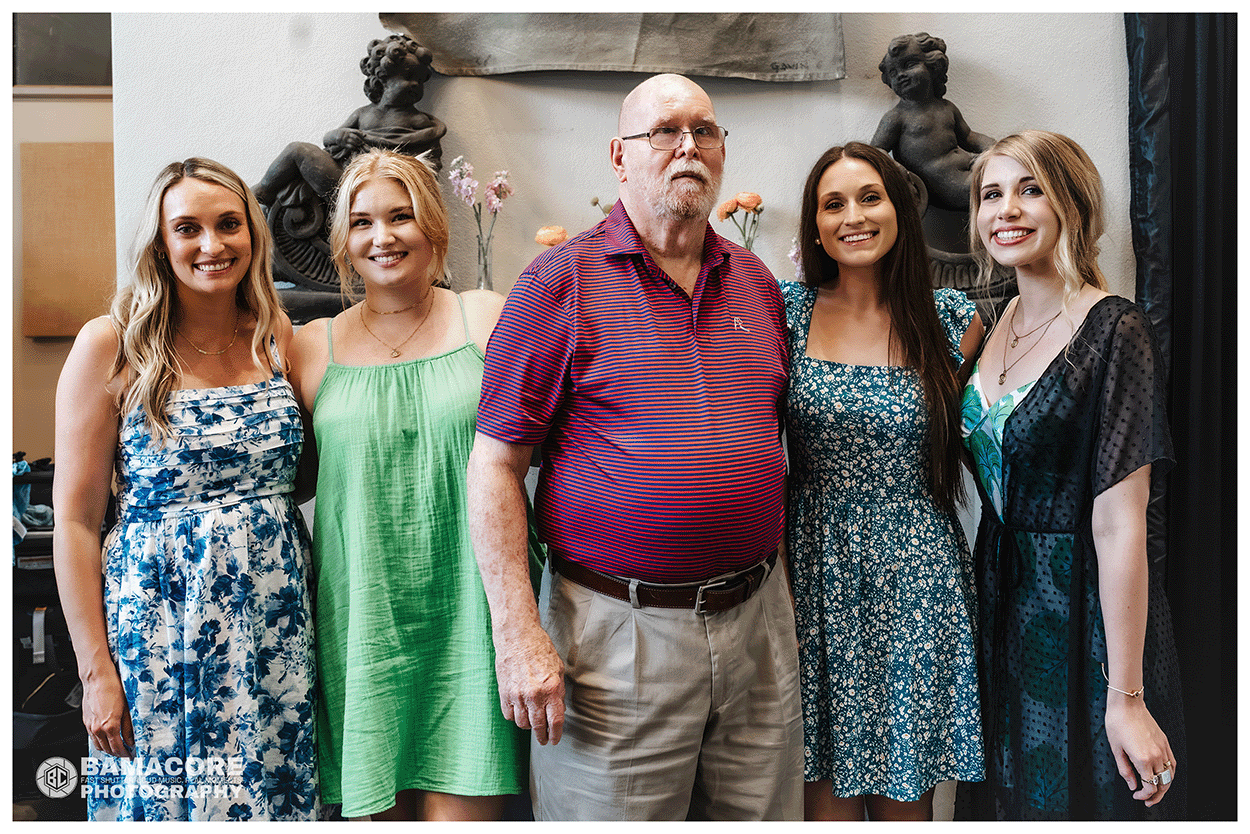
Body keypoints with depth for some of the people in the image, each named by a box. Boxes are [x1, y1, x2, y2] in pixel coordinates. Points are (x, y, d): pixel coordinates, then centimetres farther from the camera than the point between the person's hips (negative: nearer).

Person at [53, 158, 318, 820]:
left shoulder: (276, 335, 5)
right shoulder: (111, 346, -6)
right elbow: (76, 520, -6)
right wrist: (96, 671, -8)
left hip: (277, 629, 3)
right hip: (162, 624, -3)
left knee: (269, 795, 11)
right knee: (164, 799, 8)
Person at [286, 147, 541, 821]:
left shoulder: (489, 320, 3)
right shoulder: (312, 347, 7)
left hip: (468, 613, -1)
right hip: (363, 621, 2)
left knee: (461, 809, 0)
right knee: (377, 809, 6)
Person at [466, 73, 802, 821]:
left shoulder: (757, 281, 11)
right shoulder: (561, 282, -6)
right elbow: (495, 463, -8)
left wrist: (775, 581, 13)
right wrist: (518, 633, -13)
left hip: (757, 620, 5)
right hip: (617, 629, -5)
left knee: (763, 814, 17)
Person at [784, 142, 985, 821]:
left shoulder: (951, 318, 0)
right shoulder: (786, 308, -1)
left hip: (917, 578, 0)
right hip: (817, 572, 0)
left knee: (906, 789, 12)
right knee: (827, 771, 11)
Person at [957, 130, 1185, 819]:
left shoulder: (1113, 332, -16)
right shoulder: (992, 327, 5)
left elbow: (1118, 523, -21)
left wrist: (1126, 697, -20)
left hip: (1087, 611, -6)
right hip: (1001, 601, 7)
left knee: (1084, 799, 12)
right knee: (1009, 801, 21)